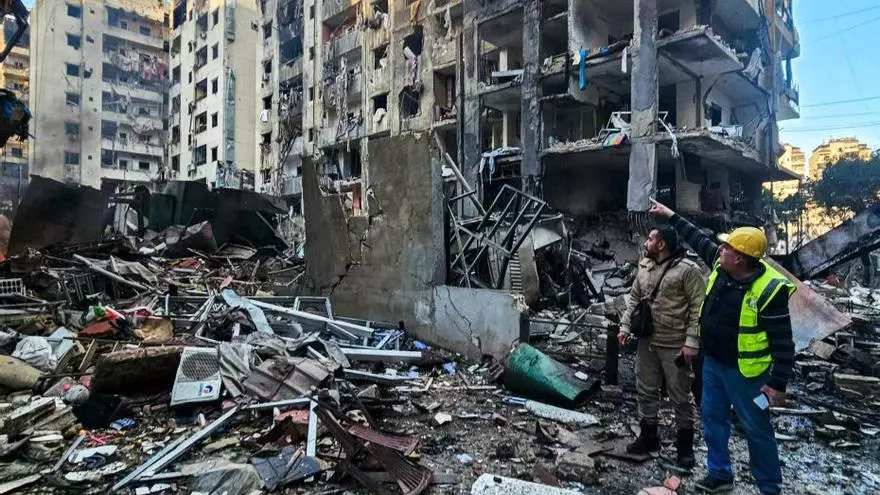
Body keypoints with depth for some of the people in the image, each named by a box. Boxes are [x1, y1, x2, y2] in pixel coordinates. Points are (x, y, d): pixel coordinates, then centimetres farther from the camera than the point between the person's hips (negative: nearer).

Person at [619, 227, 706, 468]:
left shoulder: (688, 269, -13)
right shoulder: (644, 266, 7)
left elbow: (698, 308, -14)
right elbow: (634, 298, 14)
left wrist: (691, 341, -18)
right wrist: (625, 326, 7)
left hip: (675, 346, -6)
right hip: (647, 342, 6)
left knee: (680, 396, 7)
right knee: (646, 391, 16)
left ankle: (685, 445, 25)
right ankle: (648, 436, 32)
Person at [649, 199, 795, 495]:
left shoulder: (769, 291, -26)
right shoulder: (721, 265, -6)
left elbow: (782, 342, -21)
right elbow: (698, 240, 12)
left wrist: (778, 383, -20)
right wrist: (671, 216, 16)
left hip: (743, 371, -7)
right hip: (712, 362, 7)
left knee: (756, 429, 9)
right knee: (713, 419, 18)